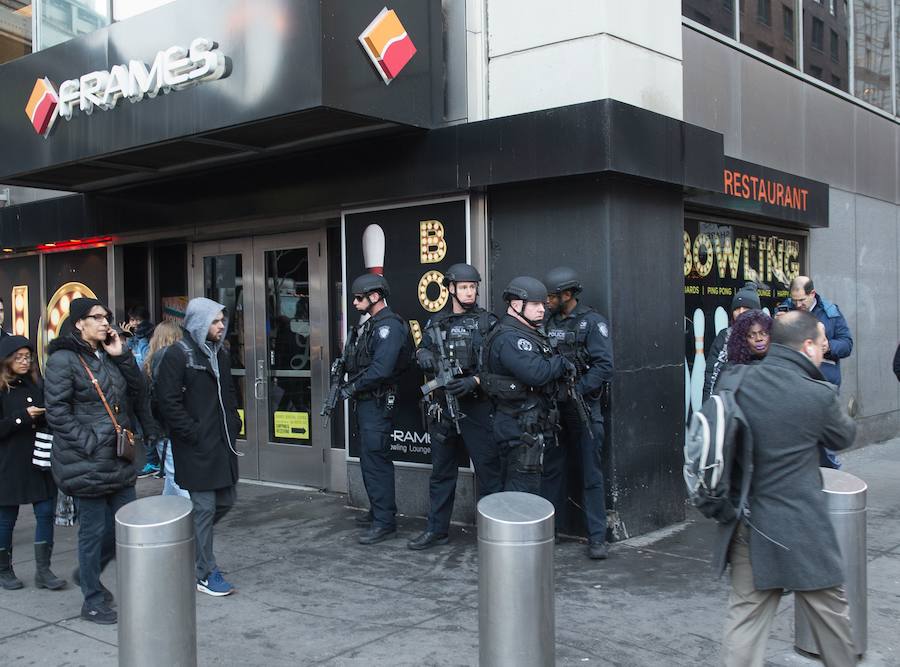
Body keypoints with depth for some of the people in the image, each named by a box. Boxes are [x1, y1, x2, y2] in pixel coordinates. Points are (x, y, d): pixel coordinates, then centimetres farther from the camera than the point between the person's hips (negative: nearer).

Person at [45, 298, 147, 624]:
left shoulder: (108, 355, 12)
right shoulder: (63, 359, -10)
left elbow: (138, 393, 9)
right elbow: (57, 410, -14)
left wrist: (122, 356, -1)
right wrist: (89, 443, -17)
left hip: (119, 459, 7)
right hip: (86, 463, -7)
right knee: (94, 530, 2)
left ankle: (88, 573, 36)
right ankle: (93, 601, 18)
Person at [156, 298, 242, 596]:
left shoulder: (219, 354, 14)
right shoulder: (178, 355, -11)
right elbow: (168, 401, -15)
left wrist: (233, 425, 11)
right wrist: (194, 434, -16)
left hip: (222, 443, 8)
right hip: (196, 447, -8)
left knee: (226, 499, 13)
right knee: (205, 507, -1)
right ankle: (206, 574, 10)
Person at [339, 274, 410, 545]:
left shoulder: (389, 327, -17)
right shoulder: (369, 324, 15)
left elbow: (380, 370, -26)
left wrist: (352, 388, -16)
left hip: (378, 402, -10)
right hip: (364, 401, 10)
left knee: (375, 460, -9)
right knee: (370, 458, 17)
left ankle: (384, 522, -4)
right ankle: (379, 510, 29)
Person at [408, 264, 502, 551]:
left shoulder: (488, 323, 0)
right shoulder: (436, 323, 11)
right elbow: (422, 349, 19)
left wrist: (474, 381, -19)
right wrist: (422, 354, -5)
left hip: (477, 405, -4)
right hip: (442, 405, 4)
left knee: (488, 468, -1)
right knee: (442, 470, 13)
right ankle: (437, 529, 23)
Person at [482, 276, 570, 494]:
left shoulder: (529, 334, 18)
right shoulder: (509, 338, -17)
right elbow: (536, 373, -28)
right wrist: (562, 363, -12)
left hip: (529, 427, 11)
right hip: (522, 429, -11)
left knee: (513, 489, 17)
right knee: (525, 493, -7)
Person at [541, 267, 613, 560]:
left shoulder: (592, 322, -7)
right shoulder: (548, 322, 10)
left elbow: (604, 366, -14)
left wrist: (575, 390, -19)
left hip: (583, 408, -5)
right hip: (553, 408, 5)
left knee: (591, 475, 0)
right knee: (551, 471, 11)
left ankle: (597, 538, 5)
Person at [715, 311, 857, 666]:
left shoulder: (740, 383, -2)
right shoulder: (818, 395, -16)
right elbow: (845, 436, 4)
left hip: (746, 524, 5)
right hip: (799, 529, -4)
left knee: (745, 615, 10)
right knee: (831, 613, 17)